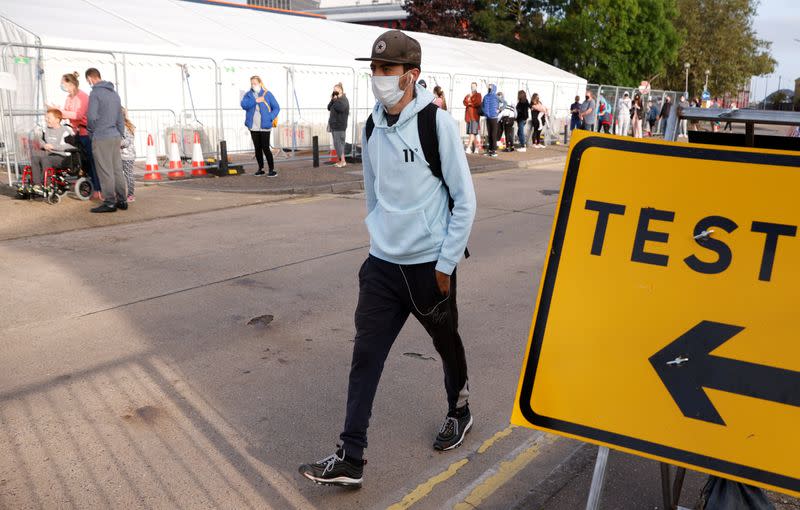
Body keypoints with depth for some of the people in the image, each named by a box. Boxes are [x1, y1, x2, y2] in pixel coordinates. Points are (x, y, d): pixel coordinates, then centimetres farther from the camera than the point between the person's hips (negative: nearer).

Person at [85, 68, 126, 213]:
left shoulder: (95, 93, -10)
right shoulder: (114, 93, 14)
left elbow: (91, 117, -16)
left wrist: (91, 130, 2)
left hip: (101, 137, -7)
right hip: (115, 137, 7)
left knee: (105, 171, -3)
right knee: (117, 169, 10)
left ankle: (110, 202, -1)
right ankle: (122, 201, 13)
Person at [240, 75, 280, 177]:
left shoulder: (267, 94, -1)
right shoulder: (248, 94, 8)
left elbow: (276, 108, -1)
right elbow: (244, 105, -10)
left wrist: (270, 118, -13)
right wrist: (256, 101, -19)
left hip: (264, 126, -4)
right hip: (253, 127, 4)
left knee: (265, 148, -9)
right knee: (257, 148, 9)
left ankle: (272, 169, -3)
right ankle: (261, 169, 19)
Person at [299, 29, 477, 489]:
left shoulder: (438, 123, -13)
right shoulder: (372, 127, 4)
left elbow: (465, 199, -10)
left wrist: (446, 263, -10)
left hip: (429, 265, -4)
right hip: (381, 264, 5)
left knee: (447, 344, 17)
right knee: (365, 357, 0)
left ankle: (459, 412, 44)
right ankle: (351, 458, 7)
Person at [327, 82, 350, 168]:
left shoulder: (344, 99, -8)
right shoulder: (336, 99, 18)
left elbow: (340, 108, -25)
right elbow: (329, 108, 12)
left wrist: (336, 99, -16)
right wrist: (332, 99, 0)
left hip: (339, 126, -9)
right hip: (334, 125, 9)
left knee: (338, 143, -12)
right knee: (338, 143, 10)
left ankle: (343, 161, -11)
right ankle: (341, 161, 14)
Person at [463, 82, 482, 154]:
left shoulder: (478, 95, 2)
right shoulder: (468, 95, 21)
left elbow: (478, 103, -12)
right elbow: (465, 102, 7)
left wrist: (470, 103, -1)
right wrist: (468, 97, -8)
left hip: (474, 115, -7)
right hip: (468, 116, 7)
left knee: (472, 132, -14)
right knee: (471, 132, 7)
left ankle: (468, 148, -22)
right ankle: (475, 148, 12)